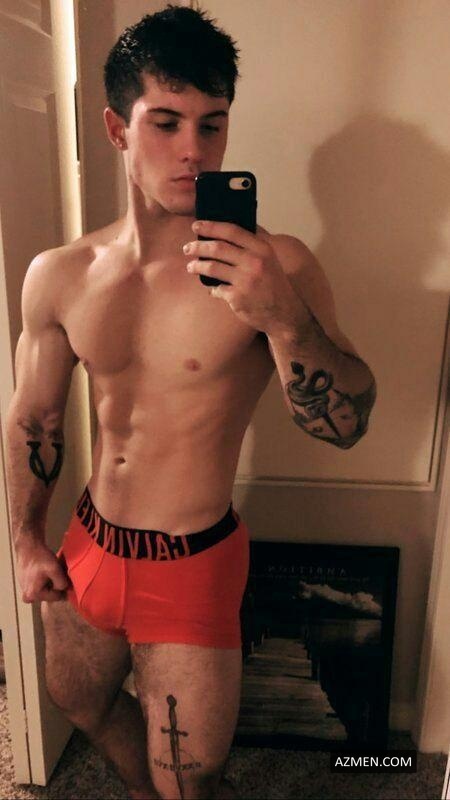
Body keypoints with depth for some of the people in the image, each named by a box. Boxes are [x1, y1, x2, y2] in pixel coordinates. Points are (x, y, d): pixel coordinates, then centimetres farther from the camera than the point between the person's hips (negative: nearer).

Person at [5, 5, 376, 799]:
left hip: (191, 564, -5)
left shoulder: (276, 266, -19)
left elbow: (344, 425, -22)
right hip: (89, 543, 5)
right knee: (80, 704, 30)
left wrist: (284, 318, -38)